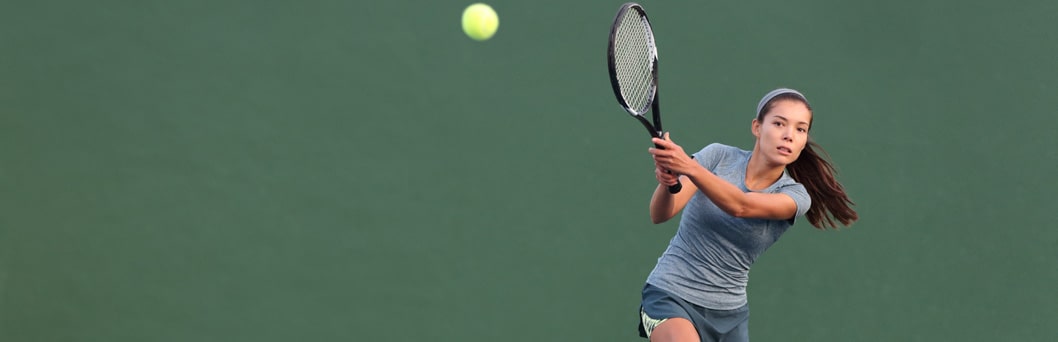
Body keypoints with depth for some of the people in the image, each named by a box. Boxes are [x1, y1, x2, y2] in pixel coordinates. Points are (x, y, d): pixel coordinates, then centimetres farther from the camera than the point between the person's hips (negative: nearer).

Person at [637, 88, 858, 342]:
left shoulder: (795, 196, -6)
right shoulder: (719, 157, -5)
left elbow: (740, 206, -26)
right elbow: (659, 215, -13)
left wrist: (689, 167, -42)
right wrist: (666, 180, -35)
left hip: (730, 313, 3)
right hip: (671, 294, -3)